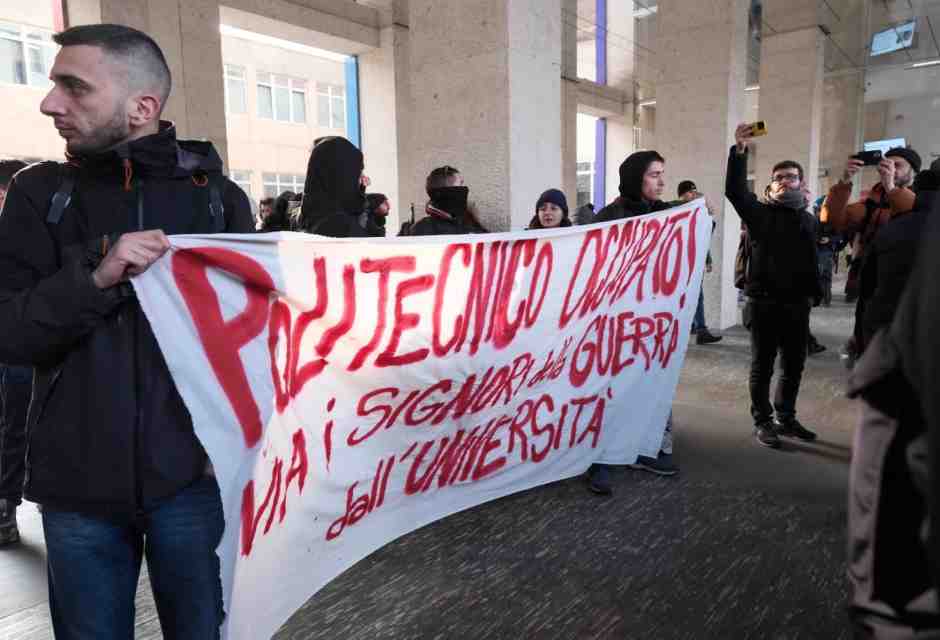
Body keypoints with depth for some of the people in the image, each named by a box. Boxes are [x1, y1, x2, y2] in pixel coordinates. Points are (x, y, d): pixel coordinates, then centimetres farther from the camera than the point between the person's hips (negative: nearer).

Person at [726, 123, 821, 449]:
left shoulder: (809, 218, 12)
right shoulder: (759, 212, -1)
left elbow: (812, 261, 14)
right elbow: (735, 190, -17)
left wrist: (812, 294, 9)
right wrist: (739, 151, -25)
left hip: (797, 303, 5)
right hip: (764, 302, -4)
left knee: (794, 365, 12)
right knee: (762, 366, 4)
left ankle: (786, 418, 28)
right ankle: (763, 422, 16)